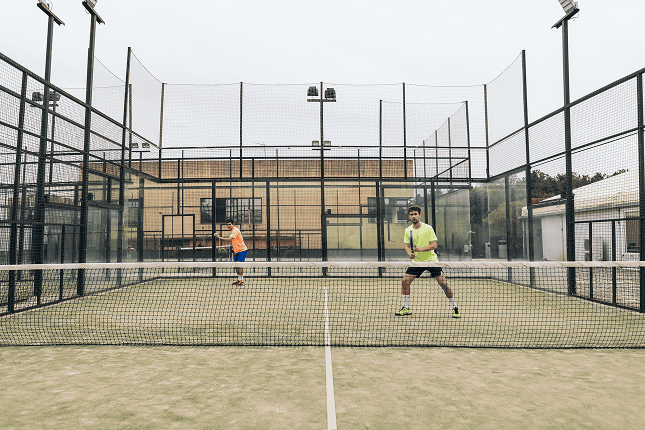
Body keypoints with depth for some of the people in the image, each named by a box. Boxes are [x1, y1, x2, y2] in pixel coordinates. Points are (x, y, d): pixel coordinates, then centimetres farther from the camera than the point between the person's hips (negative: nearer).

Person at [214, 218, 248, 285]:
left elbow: (229, 239, -29)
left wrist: (220, 237, -28)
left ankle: (241, 281, -4)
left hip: (242, 250, -9)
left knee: (239, 265, -10)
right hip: (237, 251, 9)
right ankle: (239, 280, 17)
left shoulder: (235, 230, -17)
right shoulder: (233, 230, 14)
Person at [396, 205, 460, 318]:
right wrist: (410, 253, -17)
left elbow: (434, 245, -12)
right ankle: (406, 308, 9)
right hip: (417, 261, 3)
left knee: (443, 283, -9)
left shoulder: (428, 228, -8)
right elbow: (407, 246, 5)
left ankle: (454, 308, 10)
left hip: (431, 260, -3)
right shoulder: (408, 230, 3)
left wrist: (421, 249, -26)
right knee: (405, 281, -7)